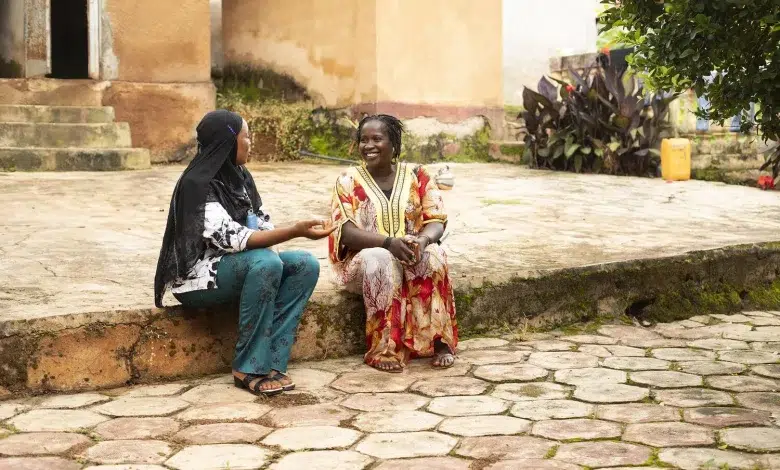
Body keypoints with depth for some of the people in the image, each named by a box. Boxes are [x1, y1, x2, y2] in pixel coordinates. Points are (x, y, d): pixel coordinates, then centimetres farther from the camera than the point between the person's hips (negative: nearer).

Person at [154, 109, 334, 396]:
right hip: (198, 276, -8)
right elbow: (229, 238, -29)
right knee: (266, 263, -34)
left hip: (236, 266, 8)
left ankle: (271, 361, -16)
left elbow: (261, 222, 8)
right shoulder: (197, 183, -19)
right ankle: (248, 368, -23)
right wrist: (296, 231, -33)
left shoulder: (239, 176, 7)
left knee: (306, 265, -12)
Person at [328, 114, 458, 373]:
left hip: (412, 253, 2)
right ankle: (386, 349, -31)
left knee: (433, 256, -31)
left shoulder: (417, 175, 4)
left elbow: (436, 220, -2)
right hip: (363, 259, -2)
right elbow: (345, 231, -11)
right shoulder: (348, 180, -1)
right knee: (381, 262, -36)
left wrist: (422, 240, -27)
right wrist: (389, 242, -28)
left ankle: (438, 340, -24)